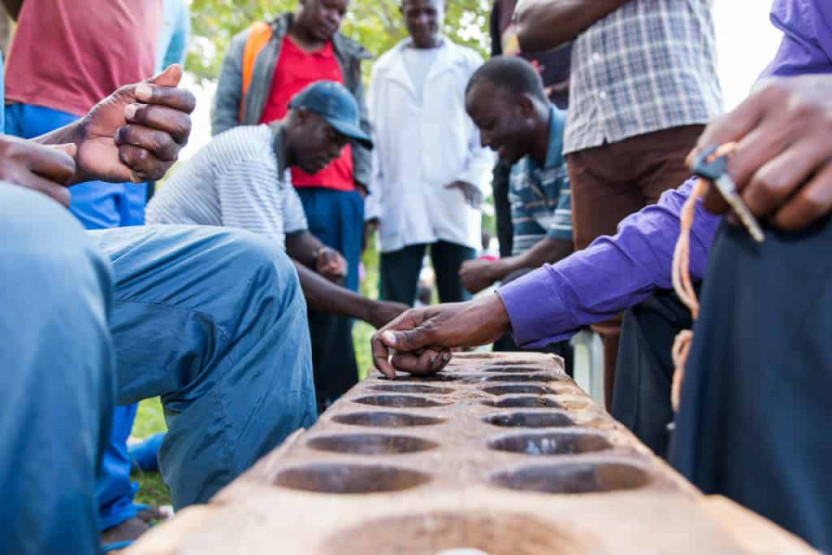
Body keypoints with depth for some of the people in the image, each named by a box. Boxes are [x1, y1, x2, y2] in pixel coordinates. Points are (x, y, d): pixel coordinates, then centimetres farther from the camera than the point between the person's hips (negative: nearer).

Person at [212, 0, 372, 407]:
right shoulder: (251, 44, 14)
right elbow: (224, 112, 7)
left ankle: (336, 406, 4)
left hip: (335, 197, 2)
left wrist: (360, 185, 8)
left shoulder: (348, 58, 22)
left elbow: (361, 128, 19)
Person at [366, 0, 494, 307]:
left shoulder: (469, 63, 14)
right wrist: (372, 201, 2)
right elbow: (373, 136, 12)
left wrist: (474, 175, -10)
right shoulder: (384, 68, 17)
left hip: (455, 204, -1)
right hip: (399, 207, 1)